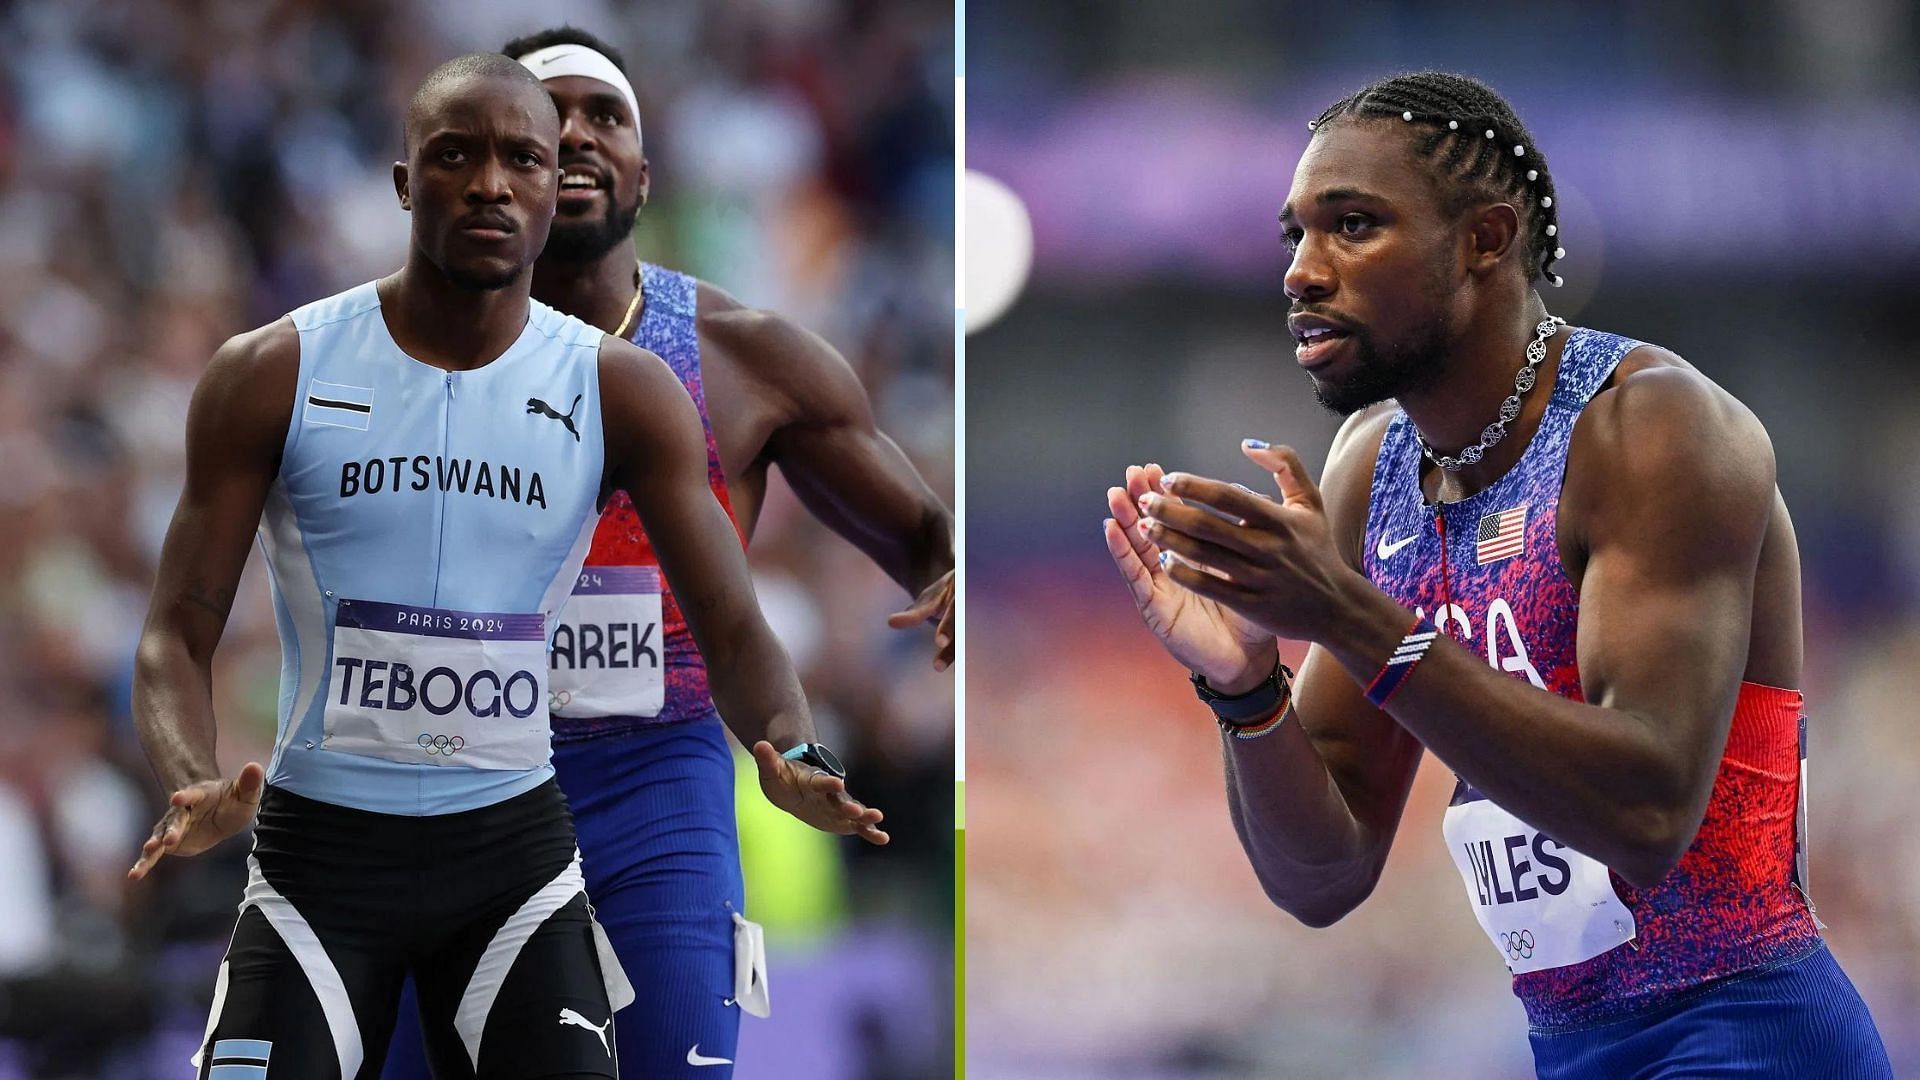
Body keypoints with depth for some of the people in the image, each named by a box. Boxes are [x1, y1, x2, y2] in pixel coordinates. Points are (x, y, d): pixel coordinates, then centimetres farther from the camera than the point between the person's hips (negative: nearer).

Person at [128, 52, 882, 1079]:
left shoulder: (622, 392, 0)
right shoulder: (272, 375, -4)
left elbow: (733, 627, -2)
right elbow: (179, 632, -5)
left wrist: (789, 755, -25)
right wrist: (194, 789, -27)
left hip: (515, 846, 1)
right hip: (319, 847, -1)